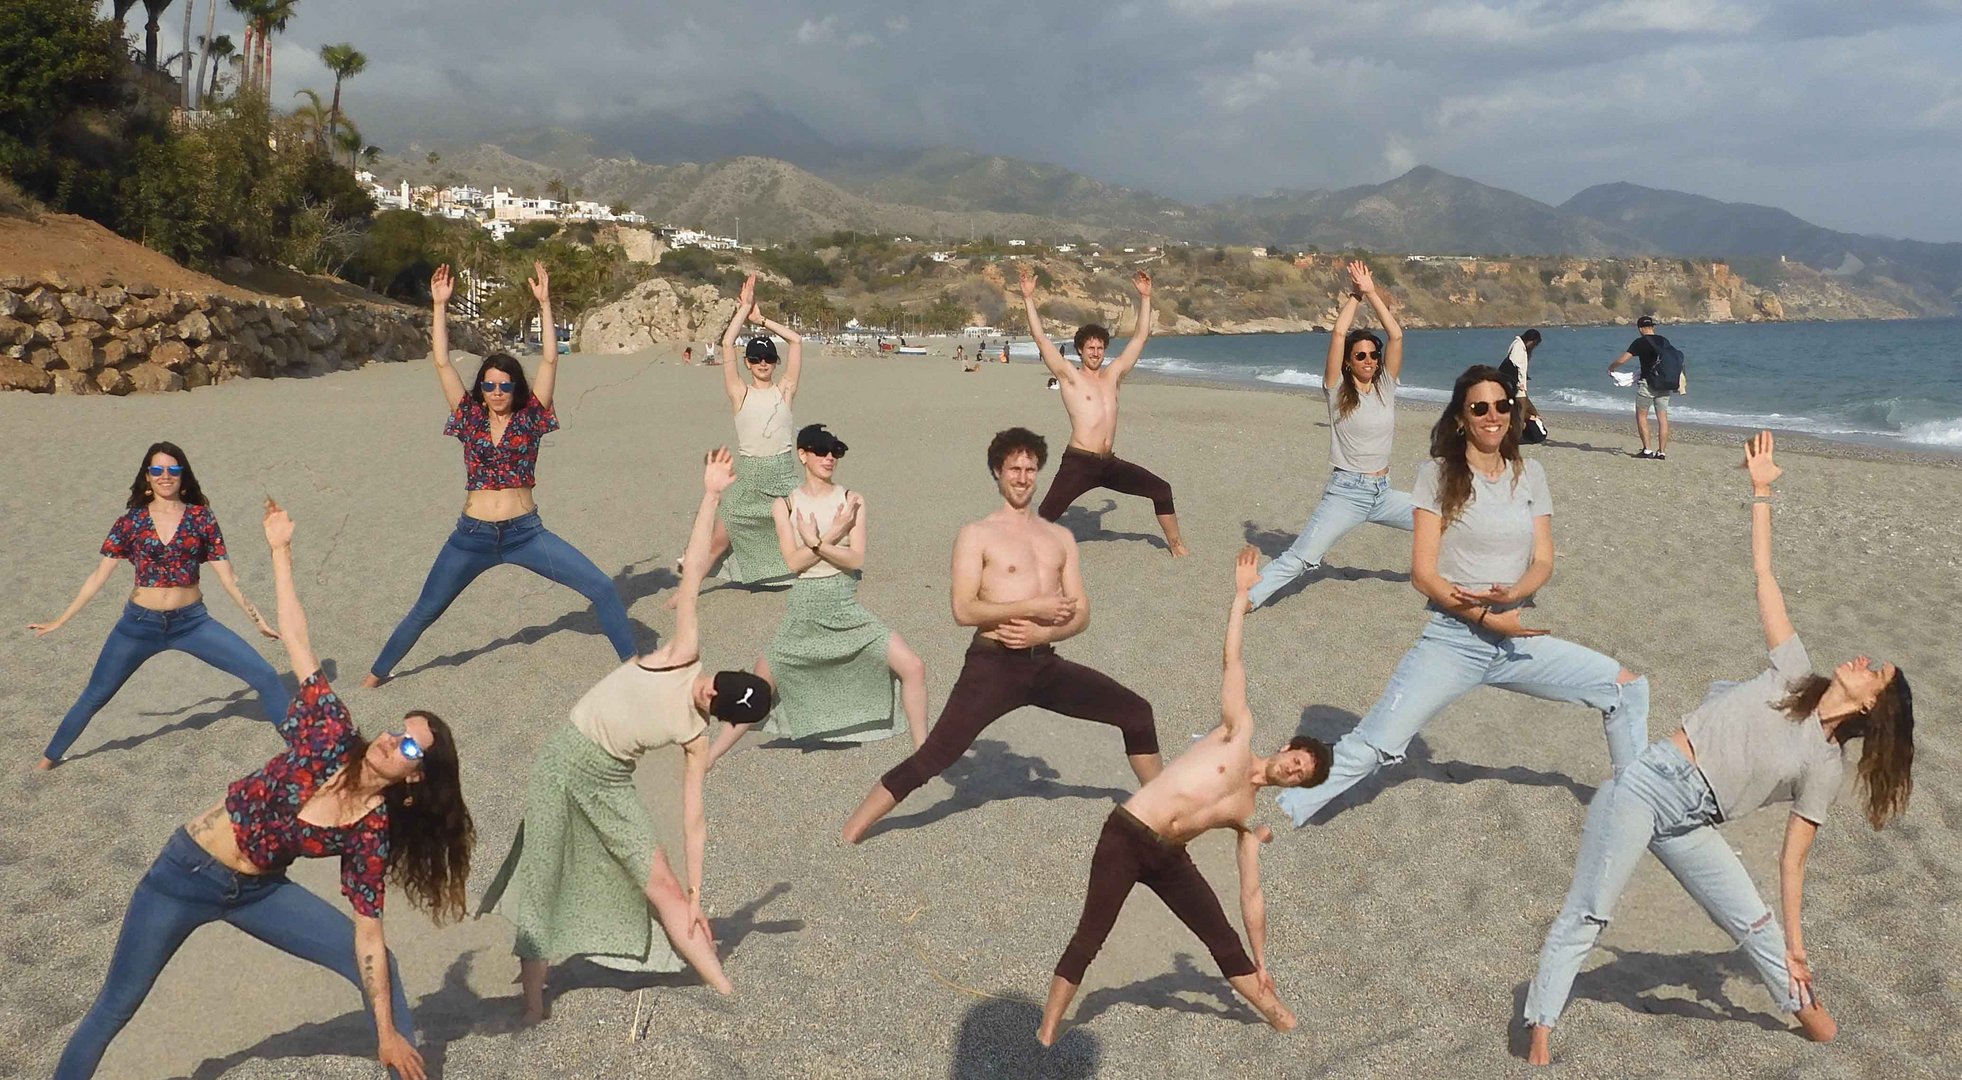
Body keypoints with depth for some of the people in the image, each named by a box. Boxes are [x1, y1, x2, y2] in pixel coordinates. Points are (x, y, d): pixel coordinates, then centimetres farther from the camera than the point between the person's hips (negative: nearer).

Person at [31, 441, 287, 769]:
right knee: (95, 695, 15)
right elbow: (99, 576, 3)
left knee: (265, 676, -9)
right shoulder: (131, 522, -2)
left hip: (192, 622, 0)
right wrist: (59, 621, 4)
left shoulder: (201, 518, -3)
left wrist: (258, 619, 0)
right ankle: (49, 757, 38)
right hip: (139, 625, 0)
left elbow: (227, 577, 0)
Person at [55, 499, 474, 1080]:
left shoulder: (372, 830, -17)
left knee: (378, 965, -6)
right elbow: (296, 640, -20)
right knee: (115, 1008, 10)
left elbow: (368, 934, -14)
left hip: (258, 893, 2)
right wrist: (281, 550, -21)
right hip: (187, 873, -2)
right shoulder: (331, 738, -21)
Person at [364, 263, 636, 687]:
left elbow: (550, 360, -9)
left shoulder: (530, 417, -1)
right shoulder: (470, 417, 2)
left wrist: (544, 303, -14)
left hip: (526, 533, -1)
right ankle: (377, 673, 36)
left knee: (603, 589, -11)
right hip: (472, 536, 1)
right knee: (424, 612, 15)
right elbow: (442, 363, -4)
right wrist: (440, 306, -8)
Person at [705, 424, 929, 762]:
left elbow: (856, 559, -11)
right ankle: (708, 758, 23)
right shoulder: (785, 505, -2)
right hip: (802, 611, -1)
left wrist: (815, 542, -20)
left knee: (913, 668, -9)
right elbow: (794, 562, -12)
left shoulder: (851, 501, -2)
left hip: (846, 609, 1)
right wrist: (832, 535, -17)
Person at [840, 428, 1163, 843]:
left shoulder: (1060, 537, 16)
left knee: (1137, 712, 3)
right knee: (933, 757, -12)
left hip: (1046, 665, 5)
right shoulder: (976, 535, 0)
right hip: (993, 666, -5)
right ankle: (849, 834, -3)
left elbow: (1081, 613, 11)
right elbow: (964, 610, -12)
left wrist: (1042, 633, -10)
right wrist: (1033, 608, -16)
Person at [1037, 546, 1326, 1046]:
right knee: (1090, 937, -8)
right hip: (1125, 837, -6)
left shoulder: (1249, 814, 12)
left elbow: (1251, 895, 16)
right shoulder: (1239, 732, 1)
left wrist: (1261, 964, 15)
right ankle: (1046, 1035, 0)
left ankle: (1275, 1014, 31)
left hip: (1169, 858, 6)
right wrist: (1241, 593, -2)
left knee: (1223, 938, 11)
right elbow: (1232, 660, -2)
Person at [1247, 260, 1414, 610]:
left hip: (1383, 492, 5)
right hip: (1346, 492, -5)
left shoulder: (1385, 386, 6)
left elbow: (1396, 336, -5)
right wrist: (1355, 294, -4)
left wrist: (1372, 293, -6)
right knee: (1299, 558, -16)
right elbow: (1338, 334, -15)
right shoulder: (1337, 390, -4)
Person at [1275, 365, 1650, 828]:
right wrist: (1486, 616, -17)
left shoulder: (1530, 475, 8)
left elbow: (1543, 562, 5)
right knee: (1372, 747, -15)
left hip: (1517, 640, 5)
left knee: (1627, 687, 5)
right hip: (1452, 639, -5)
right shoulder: (1439, 474, -5)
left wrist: (1512, 594, -17)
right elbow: (1423, 573, -9)